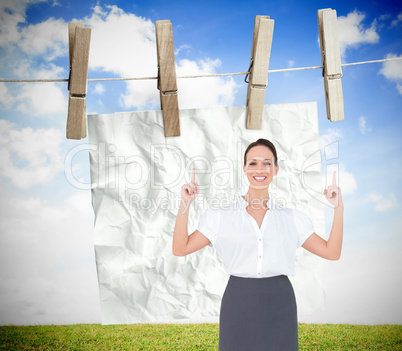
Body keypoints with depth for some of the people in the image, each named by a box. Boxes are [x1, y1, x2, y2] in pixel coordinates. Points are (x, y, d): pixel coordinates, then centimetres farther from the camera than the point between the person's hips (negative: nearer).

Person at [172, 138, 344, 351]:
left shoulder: (292, 218, 6)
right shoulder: (221, 216, 2)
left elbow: (332, 252, 5)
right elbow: (180, 249, -2)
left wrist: (338, 208, -2)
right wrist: (185, 204, -10)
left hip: (280, 307, 2)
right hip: (239, 306, -1)